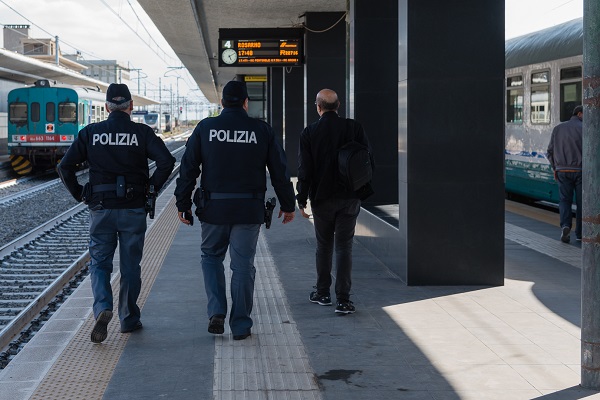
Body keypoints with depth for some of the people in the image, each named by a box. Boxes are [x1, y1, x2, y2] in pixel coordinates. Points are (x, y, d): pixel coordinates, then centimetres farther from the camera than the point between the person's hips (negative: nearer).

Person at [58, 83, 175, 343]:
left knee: (99, 263, 9)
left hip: (101, 209, 0)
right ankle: (129, 319, 18)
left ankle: (103, 308, -15)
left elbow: (65, 167, -3)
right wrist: (151, 188, -3)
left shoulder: (90, 133, 1)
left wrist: (80, 195, 6)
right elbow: (167, 161, -15)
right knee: (130, 267, 11)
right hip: (133, 210, 0)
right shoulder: (142, 133, -3)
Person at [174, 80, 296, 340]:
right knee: (243, 265, 6)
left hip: (213, 208, 0)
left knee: (211, 257, 19)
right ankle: (241, 326, 10)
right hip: (249, 211, 0)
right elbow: (280, 171, 4)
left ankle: (216, 312, 4)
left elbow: (188, 169, -1)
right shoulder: (262, 131, 0)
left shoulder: (205, 128, 0)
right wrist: (288, 205, 14)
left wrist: (183, 204, 5)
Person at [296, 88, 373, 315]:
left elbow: (304, 170, -7)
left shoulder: (309, 133, -6)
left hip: (322, 198, 0)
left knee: (323, 245, 16)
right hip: (349, 197, 0)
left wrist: (301, 199, -1)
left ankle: (322, 293, 25)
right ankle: (343, 300, -4)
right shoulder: (353, 128, -4)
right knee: (344, 247, 2)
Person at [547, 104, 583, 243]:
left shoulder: (558, 128, 7)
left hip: (563, 171, 3)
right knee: (582, 202, 10)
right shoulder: (585, 129, -6)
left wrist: (555, 168, 18)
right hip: (581, 171, -3)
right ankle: (580, 233, 15)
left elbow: (550, 151, 7)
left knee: (564, 200, 9)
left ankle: (565, 226, -15)